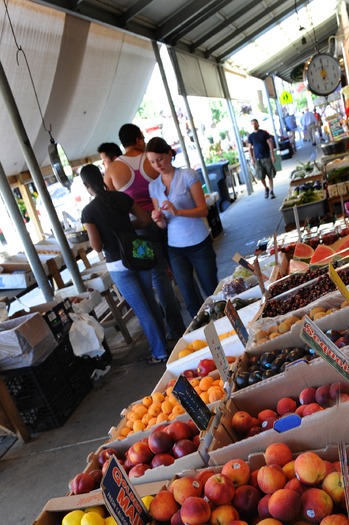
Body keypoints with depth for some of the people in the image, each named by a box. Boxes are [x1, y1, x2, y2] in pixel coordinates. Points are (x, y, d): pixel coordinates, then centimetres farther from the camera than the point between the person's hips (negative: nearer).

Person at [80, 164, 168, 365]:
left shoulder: (88, 211, -12)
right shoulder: (121, 197, -1)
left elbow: (97, 246, -12)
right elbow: (146, 219, 3)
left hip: (118, 265, -4)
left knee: (142, 309, 5)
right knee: (151, 302, 19)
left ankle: (160, 352, 17)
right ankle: (163, 342, 34)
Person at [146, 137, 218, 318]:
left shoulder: (187, 175, -6)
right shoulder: (153, 186, 5)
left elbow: (203, 210, -11)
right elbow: (162, 225, 7)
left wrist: (177, 211, -26)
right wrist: (159, 219, -16)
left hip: (199, 243, -3)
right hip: (175, 248, 3)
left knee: (211, 290, 10)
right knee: (190, 298, 6)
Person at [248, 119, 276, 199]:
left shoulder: (264, 133, 1)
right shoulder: (250, 136, 7)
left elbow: (270, 144, 0)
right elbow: (250, 148, 7)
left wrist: (272, 155, -7)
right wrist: (252, 158, -2)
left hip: (267, 157, -1)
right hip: (257, 158, 1)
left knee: (270, 175, -1)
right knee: (261, 176, -2)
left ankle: (271, 191, 8)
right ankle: (266, 188, 24)